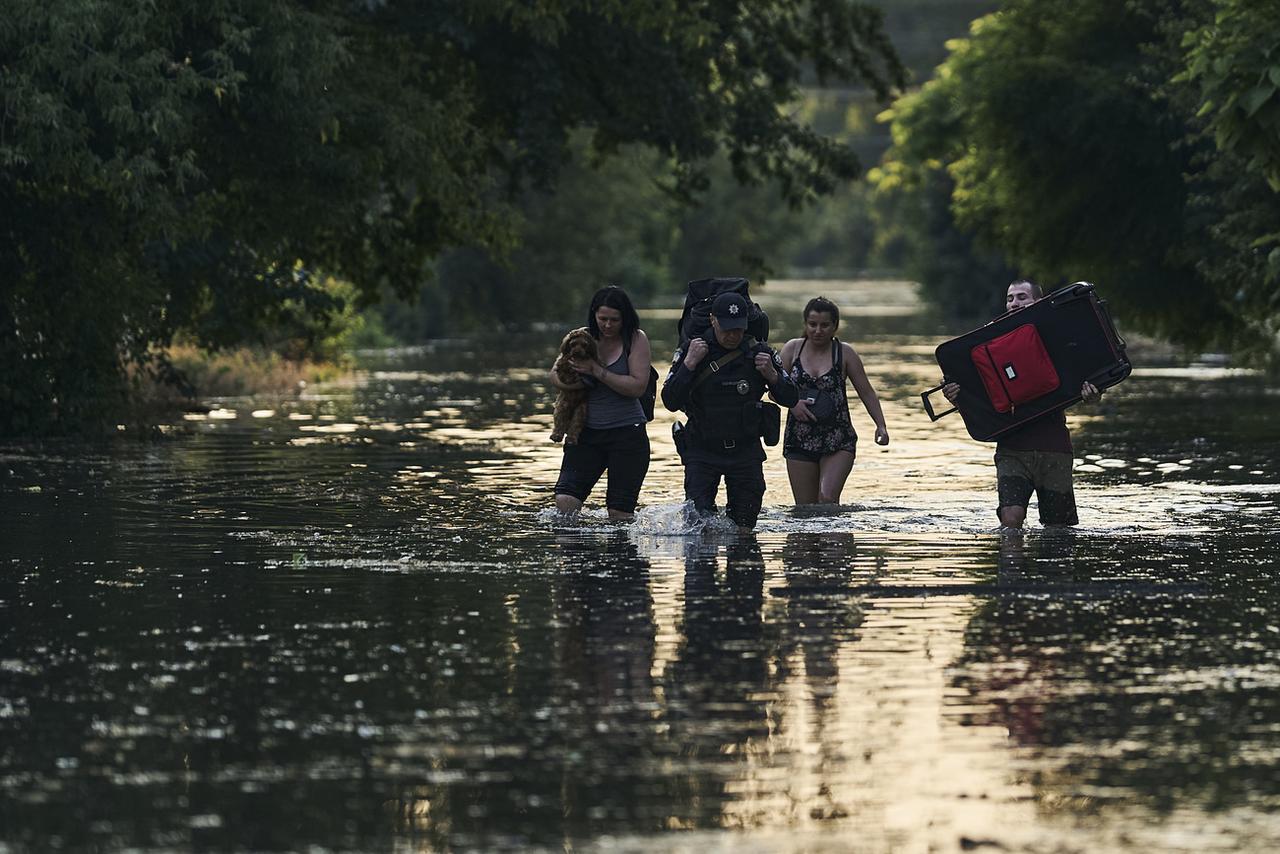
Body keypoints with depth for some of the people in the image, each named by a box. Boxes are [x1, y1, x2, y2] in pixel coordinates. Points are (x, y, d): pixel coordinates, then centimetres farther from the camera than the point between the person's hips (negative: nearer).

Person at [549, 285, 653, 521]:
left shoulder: (636, 339, -3)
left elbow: (638, 386, -13)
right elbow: (555, 376, 9)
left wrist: (597, 371, -17)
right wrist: (568, 382, -13)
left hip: (627, 432, -3)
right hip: (587, 432, 3)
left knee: (620, 514, -1)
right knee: (565, 501, -11)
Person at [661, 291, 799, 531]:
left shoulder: (759, 353, -3)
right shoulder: (691, 351, -6)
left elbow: (790, 399, 4)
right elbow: (670, 402, -12)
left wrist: (771, 376, -15)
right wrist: (689, 365, -21)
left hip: (746, 450, 2)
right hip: (702, 451, -2)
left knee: (744, 529, 3)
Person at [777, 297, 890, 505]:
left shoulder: (845, 353, 0)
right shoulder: (792, 349, 4)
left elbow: (867, 393, 3)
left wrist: (881, 426, -10)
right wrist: (792, 402, -15)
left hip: (838, 442, -2)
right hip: (799, 439, 2)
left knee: (827, 498, -22)